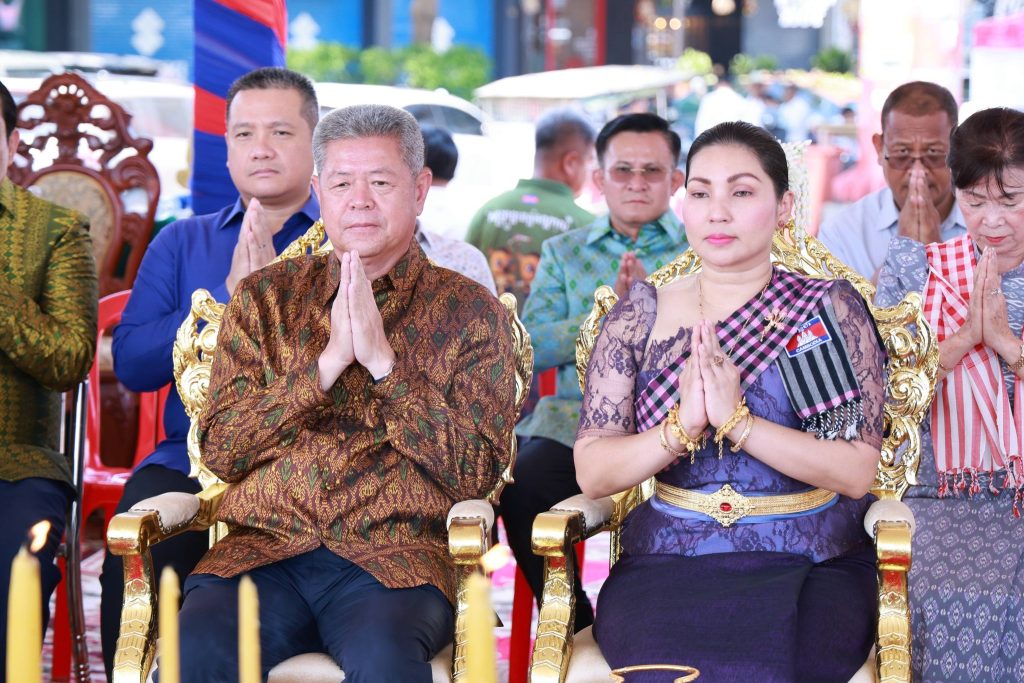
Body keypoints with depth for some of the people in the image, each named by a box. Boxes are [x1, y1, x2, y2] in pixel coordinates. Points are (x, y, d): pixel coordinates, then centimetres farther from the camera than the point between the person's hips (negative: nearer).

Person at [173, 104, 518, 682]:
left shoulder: (469, 310, 11)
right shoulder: (265, 298, 16)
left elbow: (477, 473, 0)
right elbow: (220, 451, 5)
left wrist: (383, 360, -8)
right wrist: (328, 361, -6)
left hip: (393, 562, -1)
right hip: (265, 548, 1)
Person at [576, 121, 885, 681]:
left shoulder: (828, 310, 3)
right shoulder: (640, 315, 8)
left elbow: (857, 471, -6)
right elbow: (592, 473, 2)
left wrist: (736, 420, -17)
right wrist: (682, 426, -15)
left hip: (811, 567, -1)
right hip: (666, 564, 1)